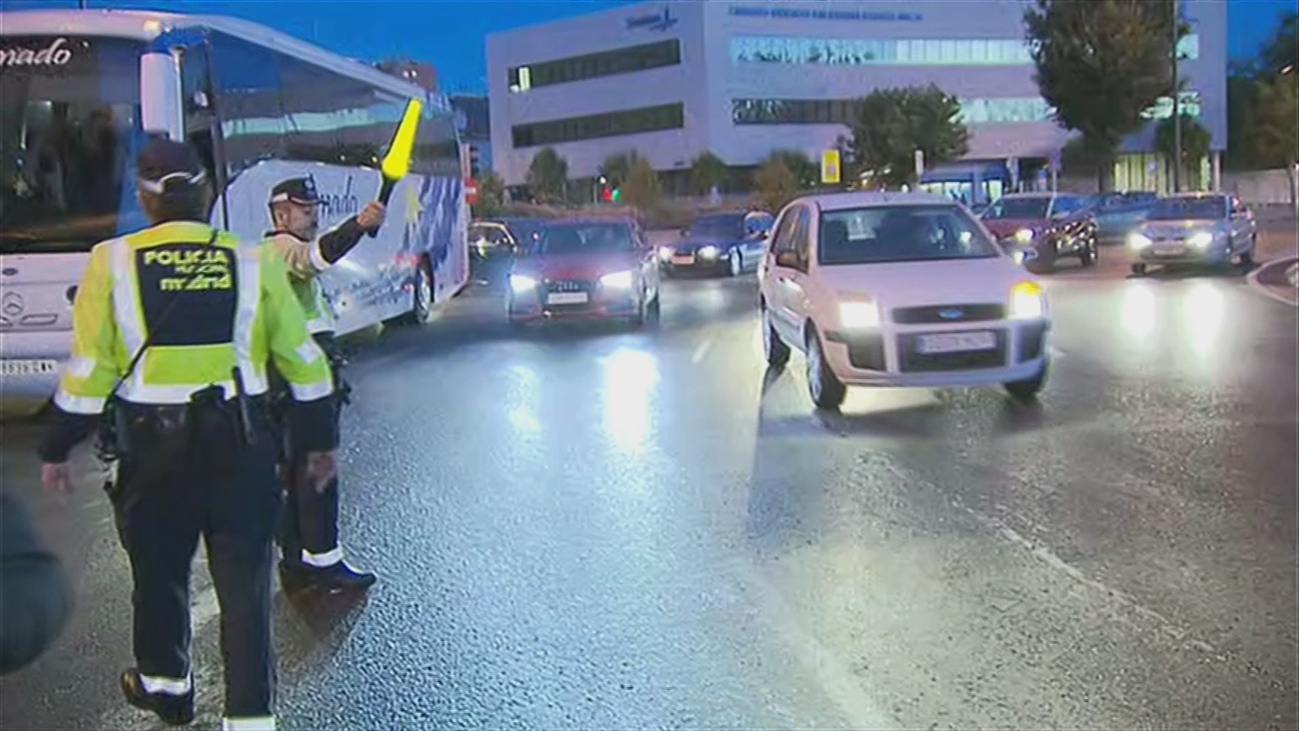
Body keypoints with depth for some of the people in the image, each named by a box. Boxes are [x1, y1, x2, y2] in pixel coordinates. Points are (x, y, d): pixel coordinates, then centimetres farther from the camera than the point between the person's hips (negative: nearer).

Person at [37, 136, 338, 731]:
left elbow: (89, 370, -5)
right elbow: (302, 360, 1)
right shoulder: (253, 261, -2)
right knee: (244, 578, 5)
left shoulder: (112, 262, -5)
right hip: (240, 441, 0)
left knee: (159, 568, 20)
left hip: (151, 444, 0)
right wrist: (320, 439, 12)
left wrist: (56, 449, 7)